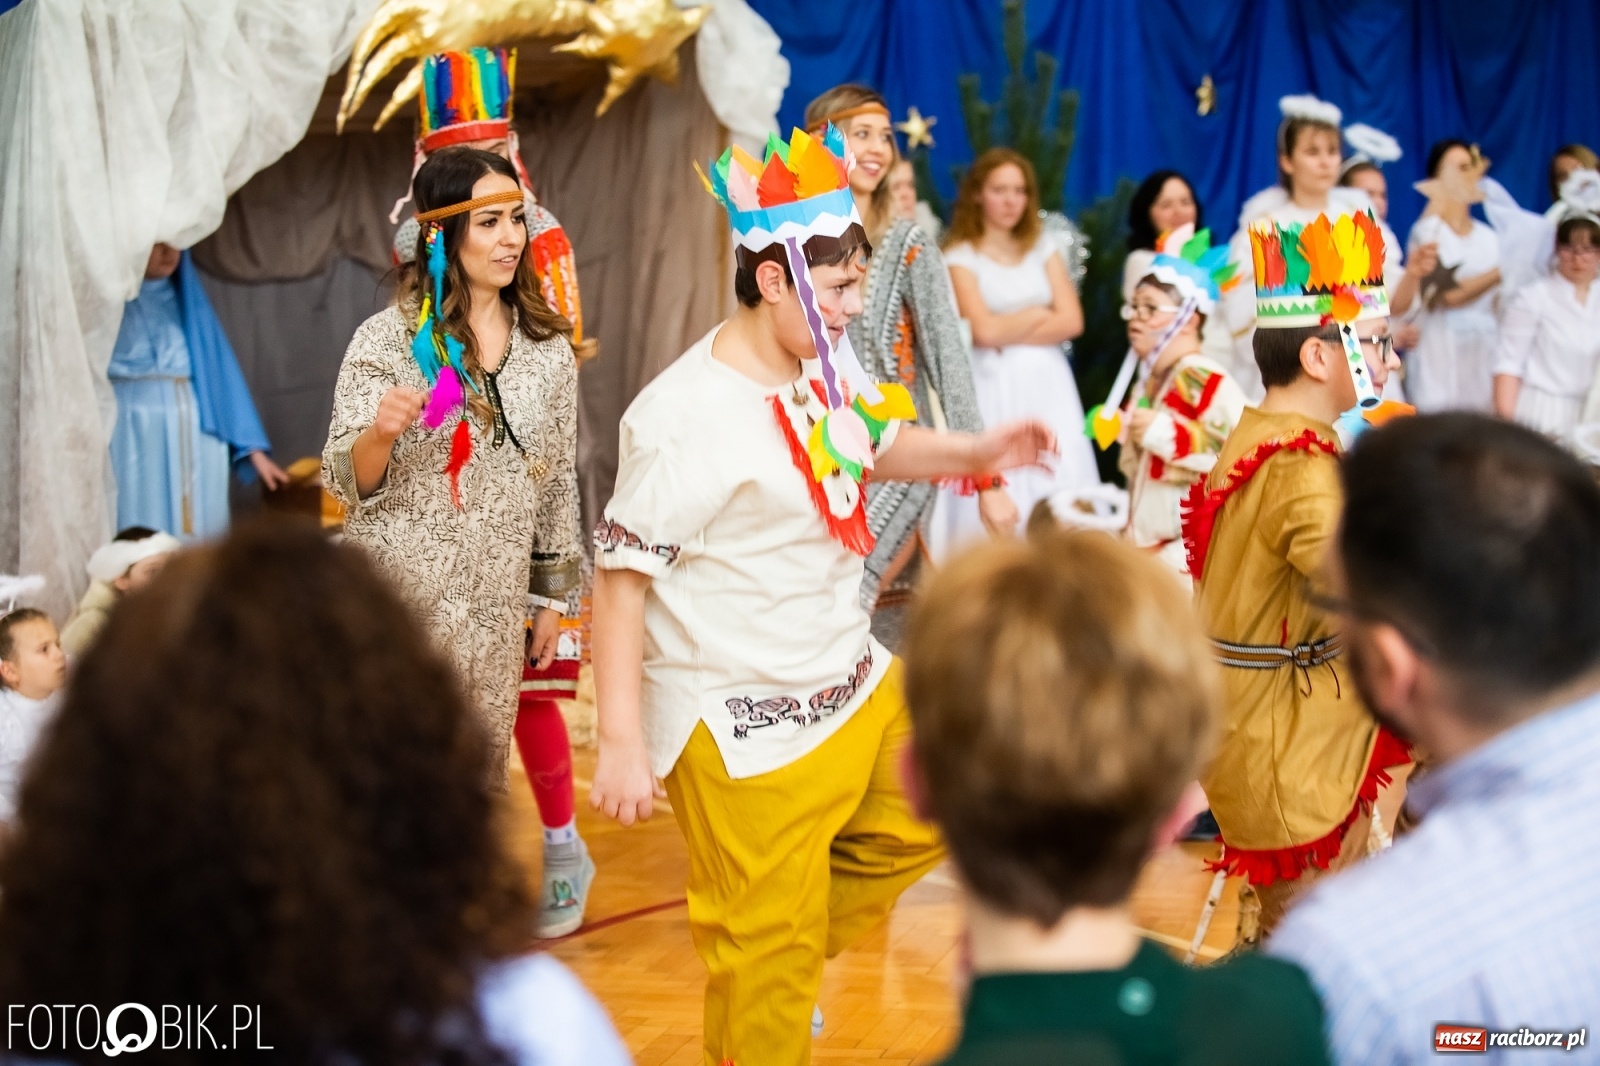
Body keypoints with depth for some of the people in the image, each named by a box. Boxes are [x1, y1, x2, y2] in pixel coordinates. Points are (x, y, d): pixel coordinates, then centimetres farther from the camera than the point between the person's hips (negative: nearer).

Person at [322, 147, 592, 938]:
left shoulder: (547, 346, 7)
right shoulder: (390, 338, -5)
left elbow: (560, 479, 14)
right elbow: (347, 482, -7)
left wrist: (552, 591, 13)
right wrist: (378, 432, -28)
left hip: (496, 598, 4)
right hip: (395, 594, -4)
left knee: (481, 772, 8)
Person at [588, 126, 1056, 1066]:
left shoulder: (828, 366, 0)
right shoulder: (686, 415, -23)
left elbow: (880, 445, 22)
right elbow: (621, 577, -20)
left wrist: (978, 452, 3)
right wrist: (622, 743, -22)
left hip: (854, 683, 8)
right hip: (745, 730, -8)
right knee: (767, 959, 2)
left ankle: (787, 954, 33)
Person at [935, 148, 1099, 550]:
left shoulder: (1042, 248, 12)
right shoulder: (961, 257, -1)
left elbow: (1071, 321, 2)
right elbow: (984, 331, -13)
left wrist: (1009, 332, -7)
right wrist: (1041, 313, 1)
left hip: (1047, 385, 4)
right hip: (994, 388, -4)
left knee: (1056, 491, 1)